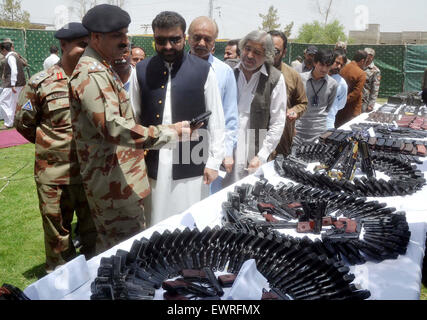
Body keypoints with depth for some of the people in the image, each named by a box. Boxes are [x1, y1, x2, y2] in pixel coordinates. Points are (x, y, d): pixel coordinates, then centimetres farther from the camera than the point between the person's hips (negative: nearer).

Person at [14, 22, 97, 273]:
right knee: (59, 235, 12)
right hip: (55, 176, -3)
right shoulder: (41, 83, -7)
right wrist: (52, 144, 4)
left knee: (94, 233, 17)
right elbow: (23, 122, 3)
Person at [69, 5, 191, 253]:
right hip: (115, 182, -10)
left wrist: (137, 146, 22)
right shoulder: (91, 75, -19)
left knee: (110, 243, 21)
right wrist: (170, 132, -27)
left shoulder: (103, 70, 15)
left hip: (118, 176, 10)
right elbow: (114, 127, -29)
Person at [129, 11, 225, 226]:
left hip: (191, 168, -2)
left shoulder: (203, 71, -3)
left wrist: (214, 161, -1)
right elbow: (133, 118, 8)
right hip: (152, 166, 2)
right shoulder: (141, 71, 4)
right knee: (154, 225, 11)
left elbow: (216, 120, 0)